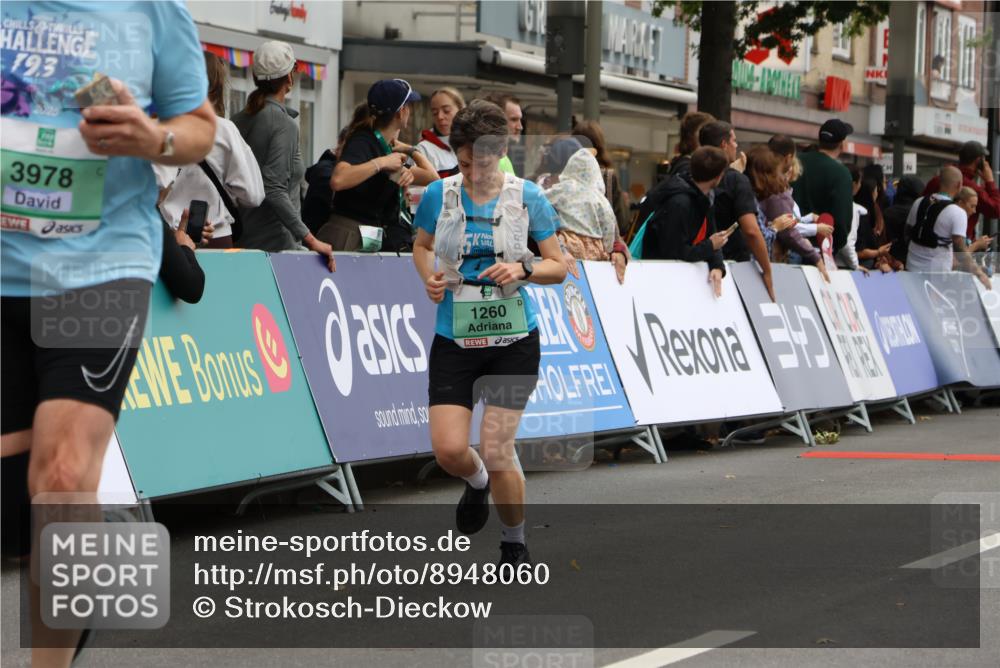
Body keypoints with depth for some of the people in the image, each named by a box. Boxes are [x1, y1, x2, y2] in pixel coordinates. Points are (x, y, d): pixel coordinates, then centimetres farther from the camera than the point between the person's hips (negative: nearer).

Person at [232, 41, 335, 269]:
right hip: (275, 241, -7)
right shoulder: (284, 124, -11)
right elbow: (274, 190, -20)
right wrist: (309, 239, -19)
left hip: (240, 240, 7)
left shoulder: (238, 120, 10)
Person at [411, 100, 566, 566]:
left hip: (513, 341, -2)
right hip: (454, 340, 2)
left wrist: (522, 269, -18)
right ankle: (477, 482, 30)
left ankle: (514, 546, 17)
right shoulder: (438, 195, -1)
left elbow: (558, 266, 2)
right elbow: (421, 246, 18)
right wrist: (430, 278, -3)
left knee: (497, 450, -7)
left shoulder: (527, 198, -5)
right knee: (448, 449, -9)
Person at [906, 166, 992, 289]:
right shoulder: (957, 212, -16)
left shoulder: (919, 203, 1)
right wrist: (978, 273, -17)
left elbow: (908, 231, 14)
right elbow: (959, 249, -22)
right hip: (937, 273, -5)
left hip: (912, 269, 5)